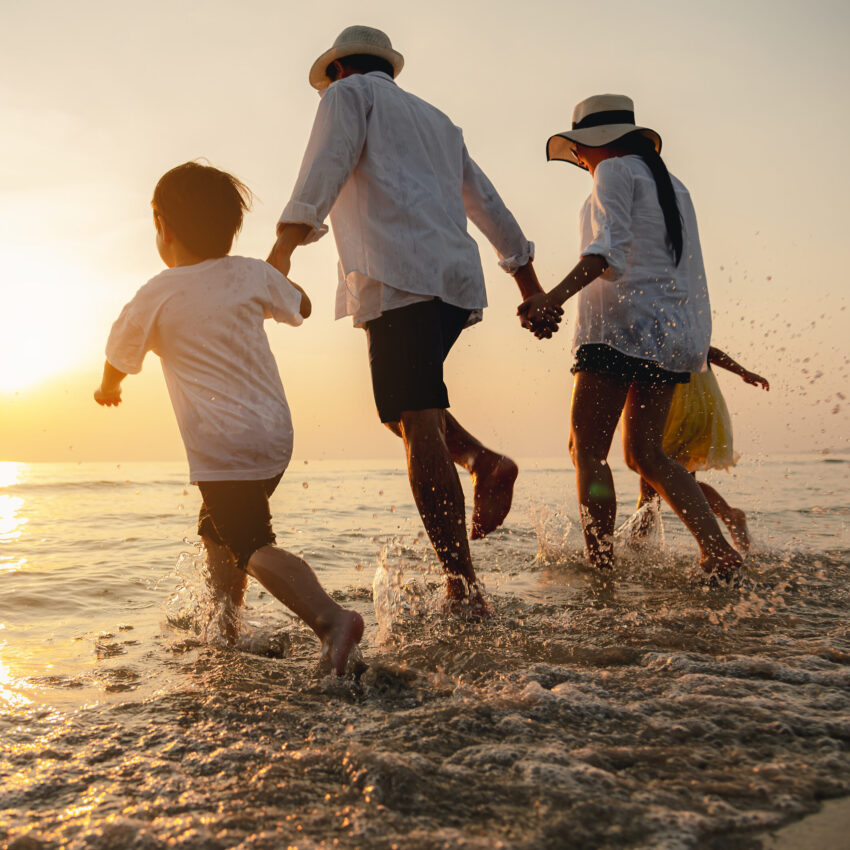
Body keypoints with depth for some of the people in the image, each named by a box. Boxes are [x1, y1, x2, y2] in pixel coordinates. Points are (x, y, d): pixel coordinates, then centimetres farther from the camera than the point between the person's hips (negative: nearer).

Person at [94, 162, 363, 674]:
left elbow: (119, 361, 10)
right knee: (218, 533, 23)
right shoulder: (253, 274, 4)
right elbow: (301, 307, 23)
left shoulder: (155, 297, -5)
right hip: (276, 433, 7)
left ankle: (331, 619, -29)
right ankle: (225, 631, 30)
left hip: (223, 445, -7)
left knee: (255, 547, -11)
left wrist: (108, 391, 33)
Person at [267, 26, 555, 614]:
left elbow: (327, 165, -6)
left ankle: (464, 588, -18)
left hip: (400, 277, -8)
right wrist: (523, 268, 44)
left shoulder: (350, 93, 14)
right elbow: (485, 200, 37)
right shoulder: (435, 119, 34)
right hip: (457, 279, 8)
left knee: (417, 423, -14)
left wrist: (286, 241, -19)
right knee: (405, 405, 21)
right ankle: (483, 462, -3)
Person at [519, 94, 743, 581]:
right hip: (674, 329, 8)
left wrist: (553, 299, -27)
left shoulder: (615, 171, 1)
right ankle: (719, 551, 3)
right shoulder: (672, 184, 25)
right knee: (645, 453, 11)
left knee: (588, 450, -6)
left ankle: (602, 569, -11)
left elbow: (608, 250, -16)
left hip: (624, 323, -8)